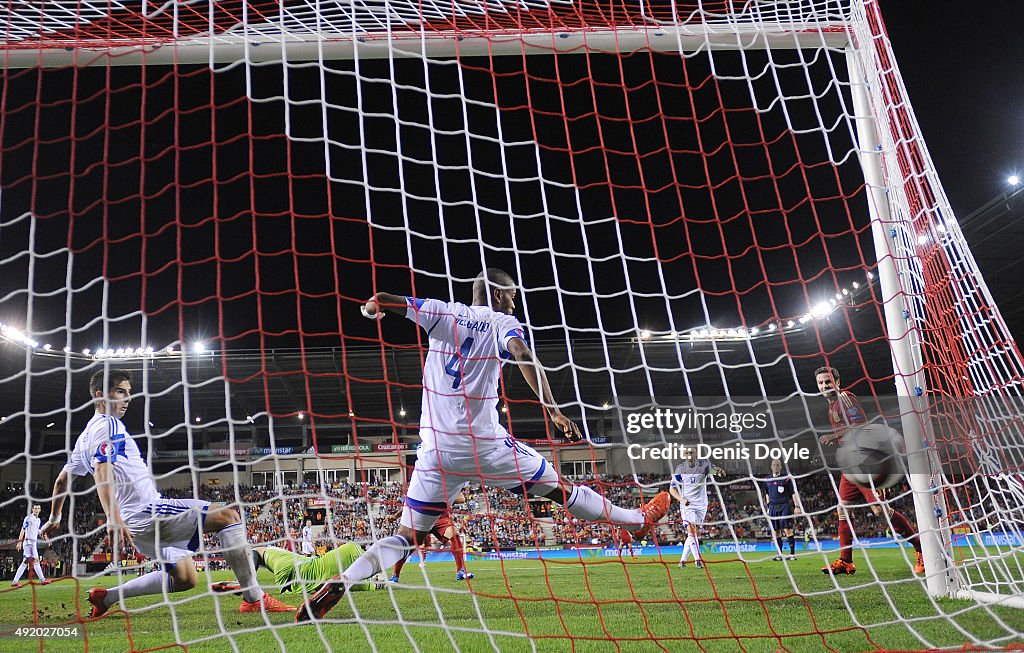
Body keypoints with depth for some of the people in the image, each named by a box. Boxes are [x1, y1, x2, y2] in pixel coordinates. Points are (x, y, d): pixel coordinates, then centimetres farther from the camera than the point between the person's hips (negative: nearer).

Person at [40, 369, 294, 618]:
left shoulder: (87, 435, 22)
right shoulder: (108, 425, -8)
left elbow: (62, 479, 31)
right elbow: (102, 473, -23)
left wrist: (54, 519, 42)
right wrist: (113, 518, -32)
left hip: (136, 523, 10)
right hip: (149, 511, -10)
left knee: (184, 579, 15)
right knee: (228, 515, -12)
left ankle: (105, 598, 13)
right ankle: (254, 599, -16)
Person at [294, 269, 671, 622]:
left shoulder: (442, 313, 11)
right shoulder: (503, 324, 5)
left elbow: (378, 302, 3)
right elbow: (524, 357, -16)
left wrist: (372, 307, 26)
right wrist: (553, 410, -22)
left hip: (438, 449, 2)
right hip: (485, 444, -2)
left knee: (408, 537, 7)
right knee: (560, 489, 14)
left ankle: (338, 583, -10)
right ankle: (637, 520, 26)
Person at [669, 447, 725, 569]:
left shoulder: (704, 464, -4)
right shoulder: (680, 469, -2)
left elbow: (712, 469, -26)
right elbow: (672, 489, 2)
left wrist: (719, 471, -50)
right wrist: (681, 499, -16)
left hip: (701, 505, 1)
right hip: (687, 505, -1)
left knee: (694, 534, 6)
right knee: (692, 531, -17)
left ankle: (682, 560, 17)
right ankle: (698, 560, -15)